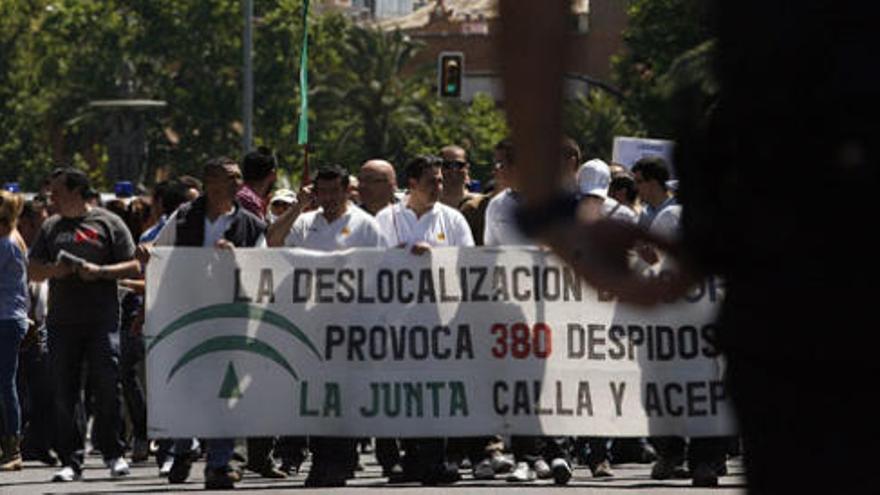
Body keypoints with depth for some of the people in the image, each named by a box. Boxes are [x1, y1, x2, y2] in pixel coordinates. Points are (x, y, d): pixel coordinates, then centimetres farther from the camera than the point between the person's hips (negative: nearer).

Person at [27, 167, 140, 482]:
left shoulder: (108, 223, 4)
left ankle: (113, 453, 6)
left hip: (101, 318, -4)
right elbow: (32, 272, 16)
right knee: (64, 394, 1)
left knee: (107, 386, -6)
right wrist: (53, 270, -6)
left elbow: (134, 267, 1)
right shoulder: (51, 227, 17)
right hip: (62, 322, 4)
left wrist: (99, 271, -14)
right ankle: (71, 461, 5)